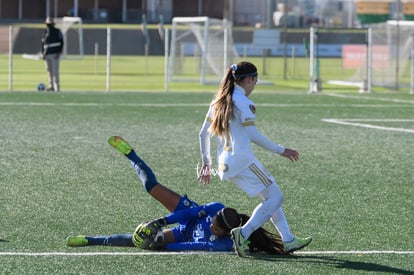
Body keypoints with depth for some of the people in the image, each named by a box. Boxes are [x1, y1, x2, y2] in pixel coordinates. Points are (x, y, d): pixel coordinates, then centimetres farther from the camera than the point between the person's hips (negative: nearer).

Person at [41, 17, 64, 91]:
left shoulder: (57, 32, -1)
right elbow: (43, 43, 18)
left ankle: (56, 86, -12)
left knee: (55, 70, -10)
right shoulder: (45, 33, 14)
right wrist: (42, 53, 9)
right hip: (47, 54, 5)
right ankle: (51, 85, 15)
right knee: (49, 70, 8)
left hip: (55, 54, -5)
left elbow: (61, 42, -4)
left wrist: (59, 53, -12)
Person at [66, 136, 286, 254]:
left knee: (141, 242, -14)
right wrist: (162, 221, -25)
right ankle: (129, 153, 26)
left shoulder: (223, 244, -40)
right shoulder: (217, 209, -31)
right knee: (152, 186, -1)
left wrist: (162, 246, -36)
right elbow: (193, 211, -19)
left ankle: (90, 241, 1)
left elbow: (193, 247, -36)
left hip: (187, 235, -3)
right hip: (191, 216, 3)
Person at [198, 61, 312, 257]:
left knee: (270, 196, 17)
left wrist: (206, 162, 24)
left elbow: (203, 133, 17)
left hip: (226, 163, 9)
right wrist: (281, 150, -11)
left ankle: (288, 241, 16)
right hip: (243, 160, -9)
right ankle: (243, 233, -17)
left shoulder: (219, 100, 15)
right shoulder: (243, 102, -11)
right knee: (275, 198, -4)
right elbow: (253, 135, -18)